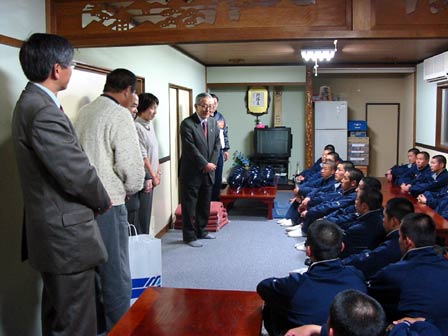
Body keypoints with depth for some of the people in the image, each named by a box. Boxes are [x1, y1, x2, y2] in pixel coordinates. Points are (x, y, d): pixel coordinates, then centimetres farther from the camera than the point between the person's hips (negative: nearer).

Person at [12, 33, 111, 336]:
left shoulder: (32, 102, 11)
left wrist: (95, 200, 10)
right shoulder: (44, 111, -22)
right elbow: (76, 173, -21)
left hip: (53, 231, 11)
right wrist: (103, 202, -3)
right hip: (66, 235, -11)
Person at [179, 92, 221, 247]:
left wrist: (212, 163, -5)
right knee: (190, 206, 3)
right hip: (191, 172, -6)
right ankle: (189, 236, 12)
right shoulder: (187, 123, -13)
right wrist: (205, 165, -17)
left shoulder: (213, 122, 8)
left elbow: (217, 144, 8)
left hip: (208, 171, 7)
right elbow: (190, 148, -18)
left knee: (205, 205, 16)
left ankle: (201, 231, 30)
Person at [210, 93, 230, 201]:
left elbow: (225, 133, 16)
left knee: (218, 178, 12)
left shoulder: (220, 117, 10)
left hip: (219, 151, 6)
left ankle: (216, 199, 25)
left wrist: (226, 149, 14)